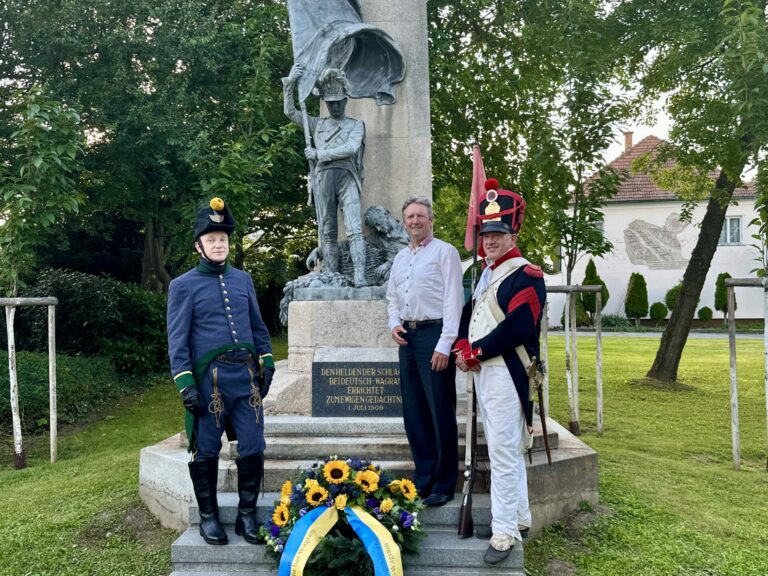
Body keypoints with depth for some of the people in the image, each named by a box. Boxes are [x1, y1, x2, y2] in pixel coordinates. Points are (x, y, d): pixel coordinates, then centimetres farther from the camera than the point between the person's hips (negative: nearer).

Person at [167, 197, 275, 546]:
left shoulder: (243, 279, 13)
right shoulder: (183, 286, 0)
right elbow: (177, 340, -4)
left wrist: (267, 363, 9)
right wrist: (185, 384, -12)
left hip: (247, 376, 4)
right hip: (209, 379, -3)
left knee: (252, 448, 4)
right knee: (206, 452, 7)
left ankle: (247, 515, 19)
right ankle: (209, 517, 23)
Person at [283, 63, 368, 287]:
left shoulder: (356, 124, 15)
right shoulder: (317, 124, 24)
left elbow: (351, 148, -2)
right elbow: (290, 112, 19)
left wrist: (319, 154, -2)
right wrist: (290, 83, 9)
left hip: (347, 177, -3)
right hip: (323, 177, 3)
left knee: (354, 229, -15)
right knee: (327, 231, 0)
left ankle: (360, 276, -23)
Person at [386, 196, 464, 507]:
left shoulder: (444, 252, -5)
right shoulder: (400, 257, 17)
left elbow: (453, 300, -11)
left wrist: (444, 345, -17)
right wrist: (394, 324, 4)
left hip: (434, 334, -7)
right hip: (407, 336, 7)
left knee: (440, 413, -2)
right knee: (413, 411, 12)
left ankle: (444, 484, 9)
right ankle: (423, 478, 24)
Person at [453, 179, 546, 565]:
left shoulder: (527, 276, -10)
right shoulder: (485, 273, 17)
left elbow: (515, 330, -20)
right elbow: (468, 314, 16)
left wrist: (474, 352, -14)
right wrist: (463, 348, -2)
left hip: (505, 374, -9)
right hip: (482, 373, 9)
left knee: (503, 451, -7)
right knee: (506, 449, 17)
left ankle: (505, 533, 0)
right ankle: (519, 516, 30)